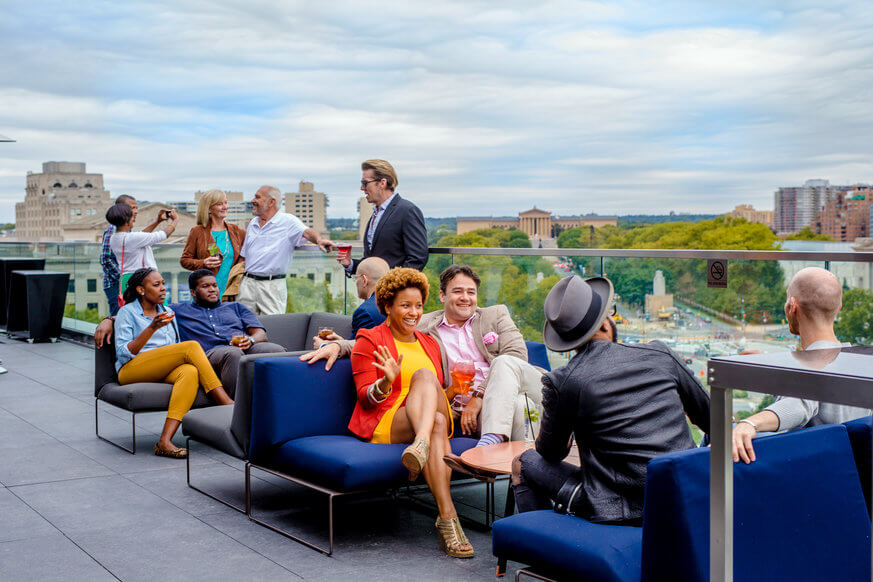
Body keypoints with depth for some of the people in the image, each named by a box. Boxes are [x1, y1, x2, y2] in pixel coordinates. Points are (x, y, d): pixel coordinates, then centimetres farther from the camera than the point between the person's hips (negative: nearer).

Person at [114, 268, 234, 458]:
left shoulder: (168, 313, 25)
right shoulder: (127, 312, 7)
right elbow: (123, 353, -5)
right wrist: (152, 329, -15)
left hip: (163, 372, 5)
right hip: (131, 369, -5)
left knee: (190, 372, -34)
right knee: (192, 346, -25)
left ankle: (165, 441, -45)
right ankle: (228, 405, -28)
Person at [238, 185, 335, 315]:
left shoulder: (287, 221, -3)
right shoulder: (253, 223, 16)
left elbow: (306, 232, -22)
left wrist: (319, 240, -43)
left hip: (272, 285, -5)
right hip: (247, 283, 5)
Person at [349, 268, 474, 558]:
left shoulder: (429, 343, 21)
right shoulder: (369, 340, 6)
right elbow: (365, 398, -1)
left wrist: (454, 389, 4)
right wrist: (386, 382, -21)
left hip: (423, 417, 4)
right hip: (383, 422, -4)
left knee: (424, 376, -28)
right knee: (436, 424, -34)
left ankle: (421, 445, -50)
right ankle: (448, 518, -44)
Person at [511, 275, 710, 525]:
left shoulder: (561, 382, -11)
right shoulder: (660, 354, -1)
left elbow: (551, 453, 6)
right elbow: (710, 417, 12)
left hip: (618, 510, -5)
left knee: (525, 463, 15)